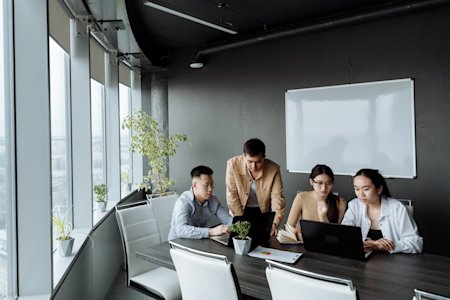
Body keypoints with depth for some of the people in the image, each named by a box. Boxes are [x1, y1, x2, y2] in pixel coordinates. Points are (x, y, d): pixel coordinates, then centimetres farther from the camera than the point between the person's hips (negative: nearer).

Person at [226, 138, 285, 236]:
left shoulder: (273, 169, -20)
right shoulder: (233, 164, -22)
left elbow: (277, 197, -16)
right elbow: (232, 194, -17)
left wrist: (275, 223, -25)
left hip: (263, 212, 1)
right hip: (240, 210, 0)